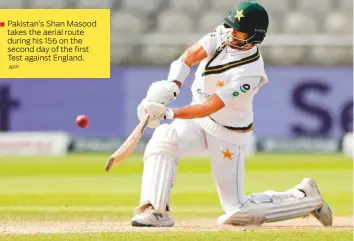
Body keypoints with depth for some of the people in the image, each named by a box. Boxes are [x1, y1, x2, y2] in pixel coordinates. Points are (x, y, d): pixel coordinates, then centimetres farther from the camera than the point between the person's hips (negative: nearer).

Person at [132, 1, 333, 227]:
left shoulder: (250, 72, -29)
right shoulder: (223, 35, -11)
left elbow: (210, 107, -33)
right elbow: (189, 57, -21)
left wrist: (169, 114, -43)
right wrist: (172, 84, -40)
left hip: (229, 134, -6)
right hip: (198, 121, 6)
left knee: (237, 213, -4)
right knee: (164, 138, -26)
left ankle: (305, 198, 13)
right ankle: (156, 211, -21)